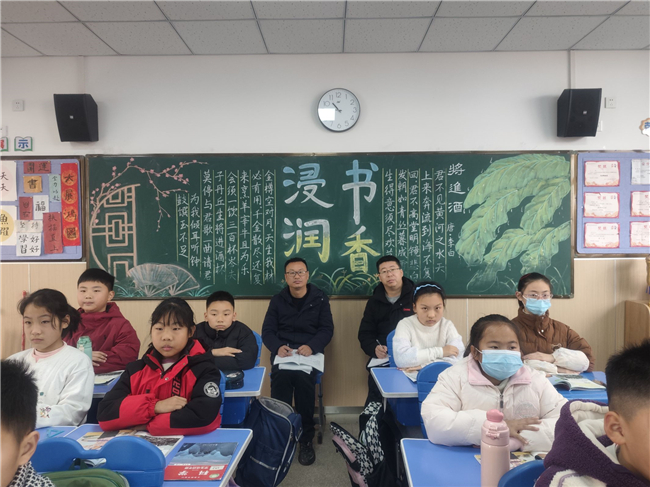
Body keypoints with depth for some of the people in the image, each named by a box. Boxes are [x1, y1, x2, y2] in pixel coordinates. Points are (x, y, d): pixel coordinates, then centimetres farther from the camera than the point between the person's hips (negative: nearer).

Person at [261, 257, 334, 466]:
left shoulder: (320, 298, 7)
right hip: (283, 351, 1)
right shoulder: (277, 300, 10)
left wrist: (311, 346, -21)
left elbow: (327, 329, 0)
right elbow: (267, 331, 4)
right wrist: (278, 347, -19)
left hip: (310, 352, -1)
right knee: (281, 376, -32)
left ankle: (306, 439, -17)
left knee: (303, 377, -33)